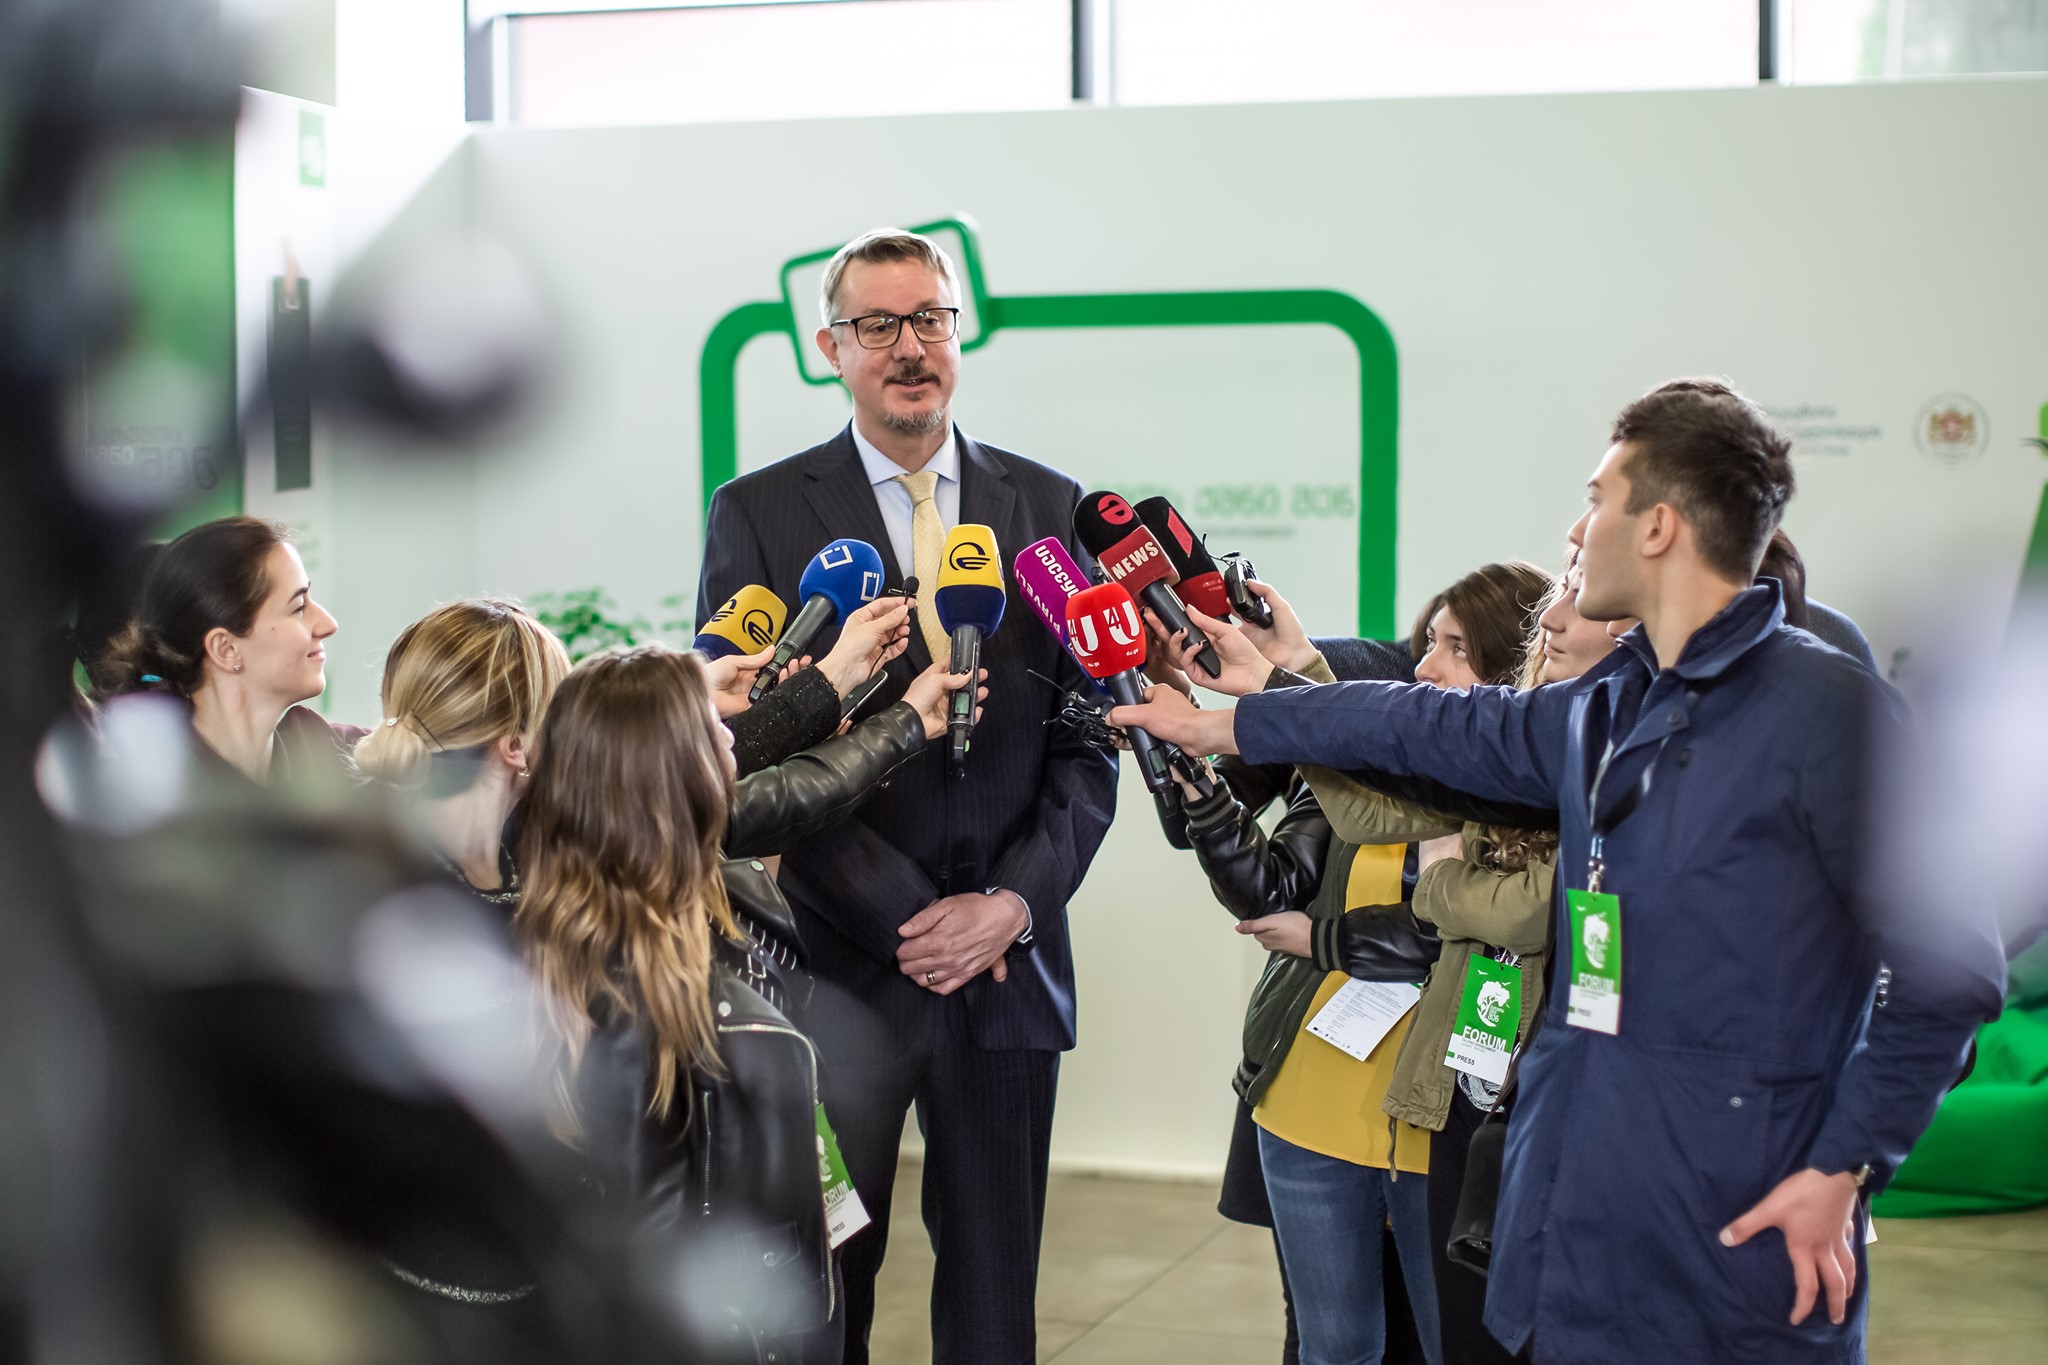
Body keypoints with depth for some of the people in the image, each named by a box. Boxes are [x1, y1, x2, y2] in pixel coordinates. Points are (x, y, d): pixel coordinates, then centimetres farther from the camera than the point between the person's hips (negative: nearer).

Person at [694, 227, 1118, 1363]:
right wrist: (907, 919, -11)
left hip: (1008, 963, 2)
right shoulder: (758, 516, 0)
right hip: (840, 969, -2)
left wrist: (1011, 904, -9)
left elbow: (1088, 741, 6)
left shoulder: (1049, 507, 8)